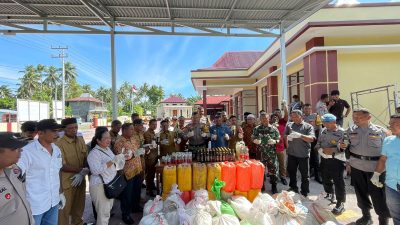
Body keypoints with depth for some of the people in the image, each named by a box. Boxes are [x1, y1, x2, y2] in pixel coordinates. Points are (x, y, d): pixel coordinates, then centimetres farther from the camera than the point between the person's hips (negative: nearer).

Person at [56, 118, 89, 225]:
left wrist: (82, 174, -10)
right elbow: (63, 166, -18)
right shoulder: (59, 144, -17)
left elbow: (86, 159, 4)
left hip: (81, 179, 6)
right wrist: (81, 170, -18)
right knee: (65, 209, 12)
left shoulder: (81, 140, 2)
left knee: (79, 206, 22)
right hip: (67, 182, -6)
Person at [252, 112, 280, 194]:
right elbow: (253, 138, 6)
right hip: (260, 153, 1)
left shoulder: (274, 128, 0)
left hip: (271, 153, -1)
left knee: (272, 169, 6)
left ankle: (274, 186, 23)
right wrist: (255, 141, -16)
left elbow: (278, 139, 2)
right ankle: (261, 186, 27)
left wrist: (274, 141, -18)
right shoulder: (257, 129, 3)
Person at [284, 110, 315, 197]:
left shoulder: (308, 126, -3)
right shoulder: (289, 125, 4)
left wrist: (300, 135, -30)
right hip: (291, 153, 3)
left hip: (303, 154, -3)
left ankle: (304, 193, 24)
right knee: (291, 172, 17)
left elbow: (311, 139, -15)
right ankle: (293, 188, 37)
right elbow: (285, 136, 5)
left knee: (304, 174, 9)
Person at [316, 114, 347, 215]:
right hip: (324, 159, 7)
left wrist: (334, 150, -25)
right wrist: (322, 150, -11)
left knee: (338, 182, 0)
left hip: (337, 160, -6)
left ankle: (340, 203, 14)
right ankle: (329, 195, 42)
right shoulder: (324, 131, 7)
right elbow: (318, 144, 7)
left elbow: (346, 147, -17)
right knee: (325, 179, 20)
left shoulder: (342, 132, -11)